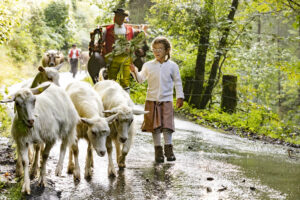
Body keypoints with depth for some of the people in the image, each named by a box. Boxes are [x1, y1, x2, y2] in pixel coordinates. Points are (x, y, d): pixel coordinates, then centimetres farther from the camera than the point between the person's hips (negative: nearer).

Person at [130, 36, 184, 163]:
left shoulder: (172, 66, 2)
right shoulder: (148, 66, 4)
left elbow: (177, 82, 8)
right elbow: (141, 79, 14)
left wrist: (180, 97, 4)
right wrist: (134, 72, -4)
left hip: (166, 101, -1)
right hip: (152, 100, 1)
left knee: (167, 126, -8)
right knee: (155, 126, 3)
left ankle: (168, 149, 0)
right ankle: (158, 150, 11)